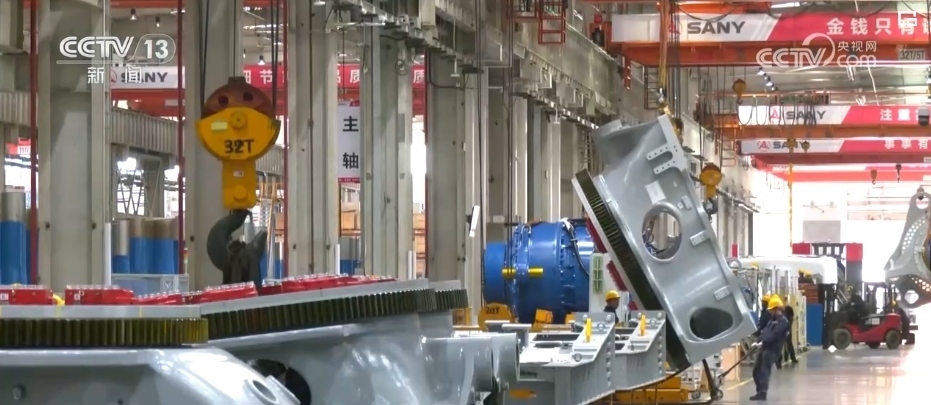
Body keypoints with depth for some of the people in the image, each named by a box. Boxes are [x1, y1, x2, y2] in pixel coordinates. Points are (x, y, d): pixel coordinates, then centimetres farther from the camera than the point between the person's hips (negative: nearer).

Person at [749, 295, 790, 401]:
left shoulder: (783, 321, -7)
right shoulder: (772, 320, 24)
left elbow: (774, 335, -17)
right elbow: (765, 332, 18)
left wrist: (762, 342, -23)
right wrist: (757, 341, 3)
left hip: (772, 349, -10)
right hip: (764, 347, 10)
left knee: (764, 371, -14)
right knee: (756, 370, 10)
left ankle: (762, 393, -15)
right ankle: (760, 392, 17)